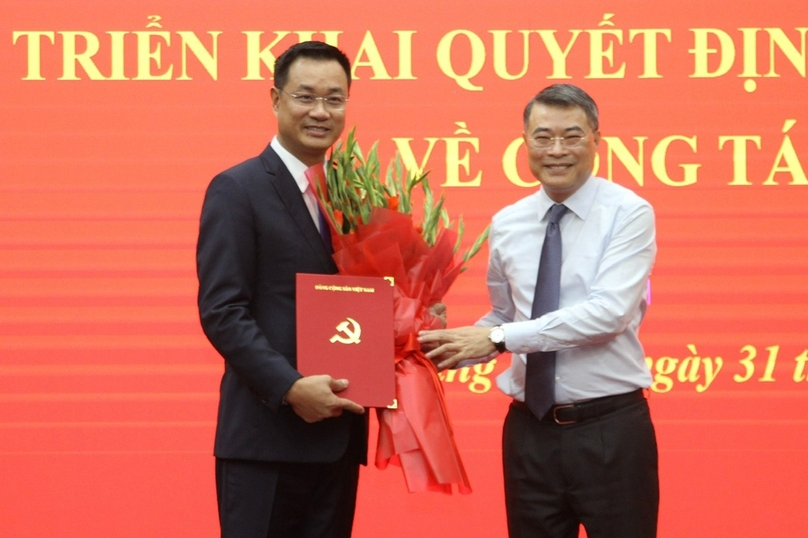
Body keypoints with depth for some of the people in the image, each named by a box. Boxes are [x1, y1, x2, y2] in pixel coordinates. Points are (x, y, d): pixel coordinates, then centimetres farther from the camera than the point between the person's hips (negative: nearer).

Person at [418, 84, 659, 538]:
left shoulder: (629, 214, -8)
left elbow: (610, 311, -19)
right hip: (530, 429, 4)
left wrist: (499, 339, -22)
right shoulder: (506, 225, 7)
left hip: (610, 428, -4)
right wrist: (452, 350, -4)